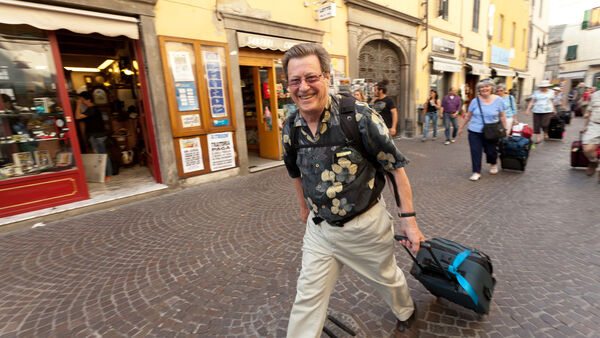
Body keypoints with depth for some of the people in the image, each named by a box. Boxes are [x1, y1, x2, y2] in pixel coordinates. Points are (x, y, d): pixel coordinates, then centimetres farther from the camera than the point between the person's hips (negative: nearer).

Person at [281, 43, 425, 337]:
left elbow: (396, 166, -14)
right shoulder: (290, 129, -6)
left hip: (365, 225, -2)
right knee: (308, 297, 10)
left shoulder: (360, 117, -22)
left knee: (386, 278, 25)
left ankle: (406, 313, 59)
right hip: (319, 227, 3)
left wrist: (409, 219, -11)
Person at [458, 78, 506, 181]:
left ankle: (493, 164, 40)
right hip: (474, 131, 1)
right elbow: (468, 116, 8)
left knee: (491, 151, 7)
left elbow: (502, 116, 5)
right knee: (475, 152, -1)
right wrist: (461, 127, 11)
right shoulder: (475, 101, -1)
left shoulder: (498, 100, -1)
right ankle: (477, 172, 10)